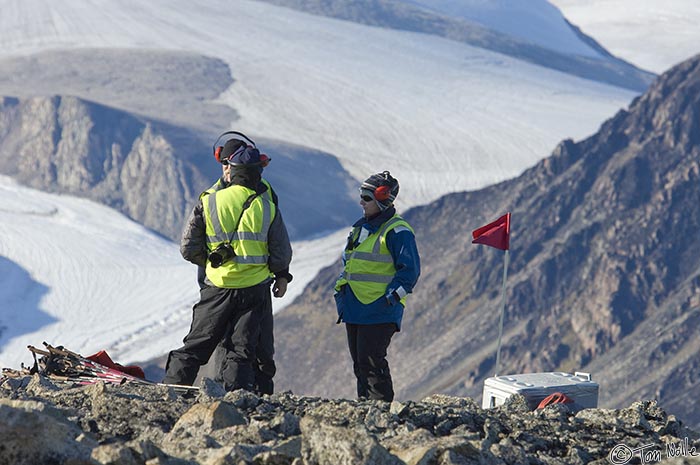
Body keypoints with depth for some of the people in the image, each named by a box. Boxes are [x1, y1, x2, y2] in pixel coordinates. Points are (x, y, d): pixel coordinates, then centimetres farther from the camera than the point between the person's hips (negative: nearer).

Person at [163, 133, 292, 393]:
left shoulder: (209, 202, -6)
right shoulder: (267, 205, -3)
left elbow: (188, 248, -1)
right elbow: (282, 251, 1)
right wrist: (281, 276, 20)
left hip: (217, 287, 0)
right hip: (256, 288, 0)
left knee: (195, 346, 10)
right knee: (244, 350, 4)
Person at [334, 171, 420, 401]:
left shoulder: (397, 231, -11)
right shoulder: (361, 227, 17)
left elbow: (409, 269, -14)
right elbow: (348, 262, 28)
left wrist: (391, 297, -18)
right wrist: (340, 287, 16)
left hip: (379, 311, -9)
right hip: (354, 309, 9)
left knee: (372, 361, -13)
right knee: (359, 362, 11)